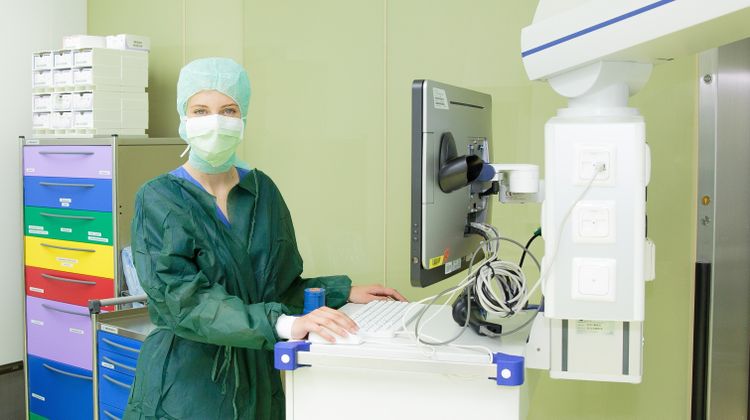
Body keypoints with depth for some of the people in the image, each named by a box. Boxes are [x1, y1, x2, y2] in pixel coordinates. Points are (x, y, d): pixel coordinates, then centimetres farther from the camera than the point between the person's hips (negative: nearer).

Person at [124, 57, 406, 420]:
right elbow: (185, 301, -25)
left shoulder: (262, 191, 3)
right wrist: (284, 324, -36)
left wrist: (344, 292, -4)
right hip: (185, 384, -4)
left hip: (257, 378, 5)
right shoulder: (159, 200, -12)